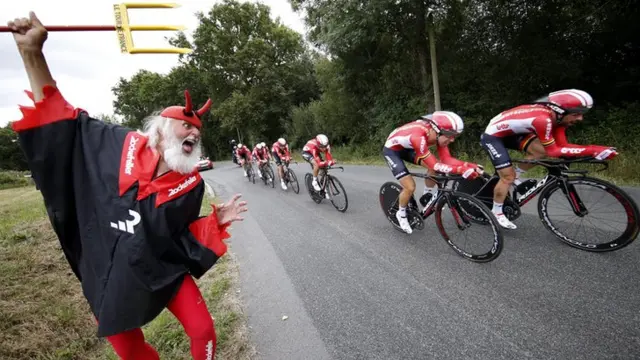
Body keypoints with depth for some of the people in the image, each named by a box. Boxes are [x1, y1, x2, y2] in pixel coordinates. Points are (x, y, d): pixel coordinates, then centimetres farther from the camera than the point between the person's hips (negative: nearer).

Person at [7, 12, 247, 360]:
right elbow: (61, 117, -2)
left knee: (203, 332, 2)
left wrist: (216, 221, -17)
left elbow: (183, 234, -2)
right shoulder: (121, 147, -10)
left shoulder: (191, 185, -10)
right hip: (108, 277, 1)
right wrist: (32, 53, -9)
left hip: (164, 272, 0)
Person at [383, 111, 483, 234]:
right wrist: (462, 170, -48)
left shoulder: (438, 134, -18)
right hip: (392, 150, -7)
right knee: (410, 187, -15)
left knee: (433, 166, -11)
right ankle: (401, 214, 11)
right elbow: (435, 165, -40)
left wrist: (469, 165, -30)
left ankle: (427, 197, 11)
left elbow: (447, 159, -17)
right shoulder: (418, 137, -41)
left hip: (407, 148, 7)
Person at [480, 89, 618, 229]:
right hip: (492, 136, -8)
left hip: (509, 133, 8)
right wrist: (592, 150, -25)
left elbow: (562, 145, -5)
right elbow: (553, 151, -25)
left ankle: (516, 177, 10)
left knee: (541, 150, -10)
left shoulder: (556, 116, -5)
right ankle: (496, 213, 6)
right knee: (508, 176, -8)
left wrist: (596, 150, -16)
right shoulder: (543, 119, -31)